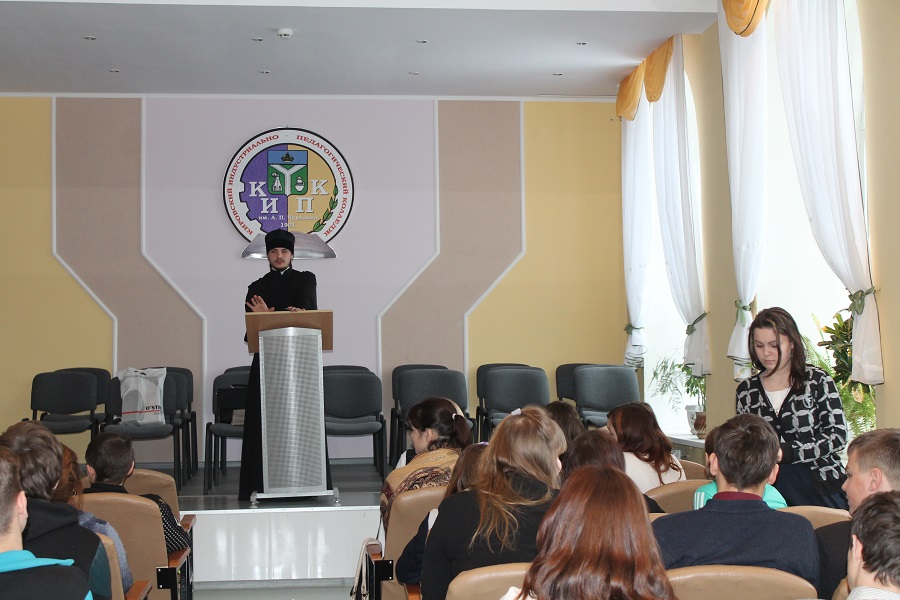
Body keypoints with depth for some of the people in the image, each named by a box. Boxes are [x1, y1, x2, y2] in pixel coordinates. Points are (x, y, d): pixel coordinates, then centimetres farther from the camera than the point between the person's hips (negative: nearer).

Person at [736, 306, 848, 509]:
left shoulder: (817, 380, -1)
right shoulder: (746, 391, 8)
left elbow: (837, 436, -7)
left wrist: (784, 452, -17)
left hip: (822, 488, -2)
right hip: (771, 491, 2)